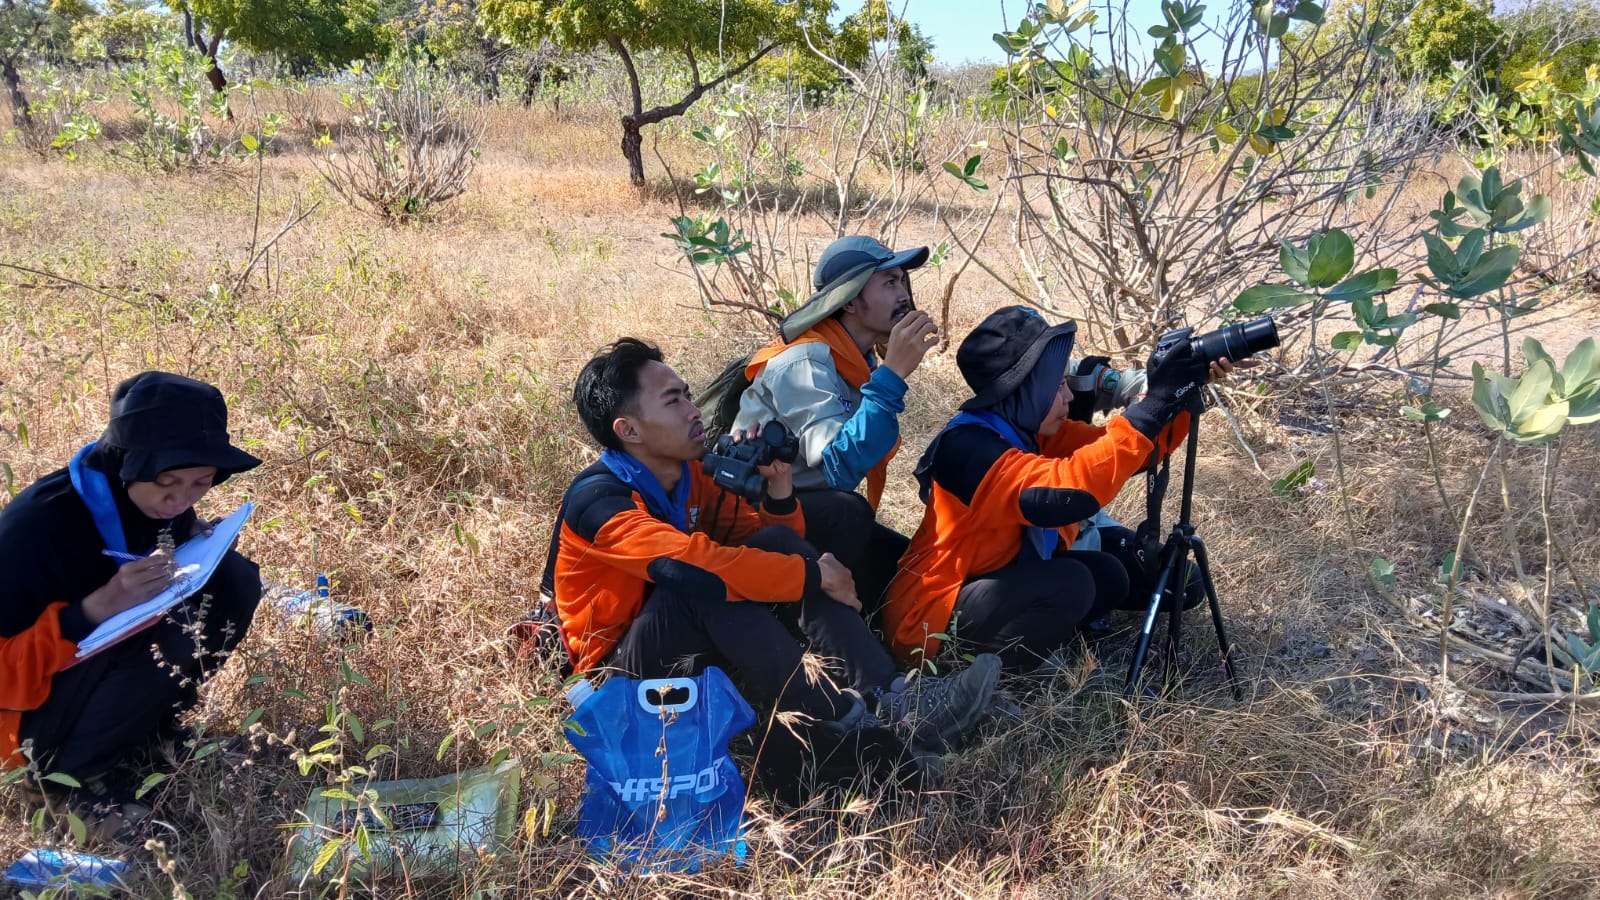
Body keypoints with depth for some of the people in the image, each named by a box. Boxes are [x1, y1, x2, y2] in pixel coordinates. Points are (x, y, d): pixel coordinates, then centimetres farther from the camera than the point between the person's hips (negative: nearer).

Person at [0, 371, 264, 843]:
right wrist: (99, 606, -41)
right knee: (175, 626, -33)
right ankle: (71, 770, -10)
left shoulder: (162, 503, -10)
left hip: (117, 674, 7)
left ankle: (147, 731, 0)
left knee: (235, 579, -15)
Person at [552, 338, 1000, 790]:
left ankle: (891, 695, -25)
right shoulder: (599, 502, -24)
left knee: (777, 543, -13)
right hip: (620, 666, -7)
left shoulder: (691, 476, 0)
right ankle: (844, 722, -28)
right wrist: (812, 575, -32)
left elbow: (772, 536, 5)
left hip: (692, 641, 8)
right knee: (709, 583, -35)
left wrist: (779, 490, -17)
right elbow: (693, 564, -40)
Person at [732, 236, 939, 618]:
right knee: (848, 513, -35)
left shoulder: (856, 358, 5)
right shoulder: (805, 361, -23)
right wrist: (892, 374, -37)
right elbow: (840, 466, -37)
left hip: (813, 510, 9)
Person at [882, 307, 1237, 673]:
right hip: (931, 616, -9)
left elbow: (1124, 448, 1)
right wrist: (1153, 405, -38)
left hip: (992, 584, 10)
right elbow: (1066, 491, -41)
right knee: (1070, 584, -25)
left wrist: (1176, 396, -15)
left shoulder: (1031, 428, 0)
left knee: (1106, 575, 2)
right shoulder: (968, 447, -27)